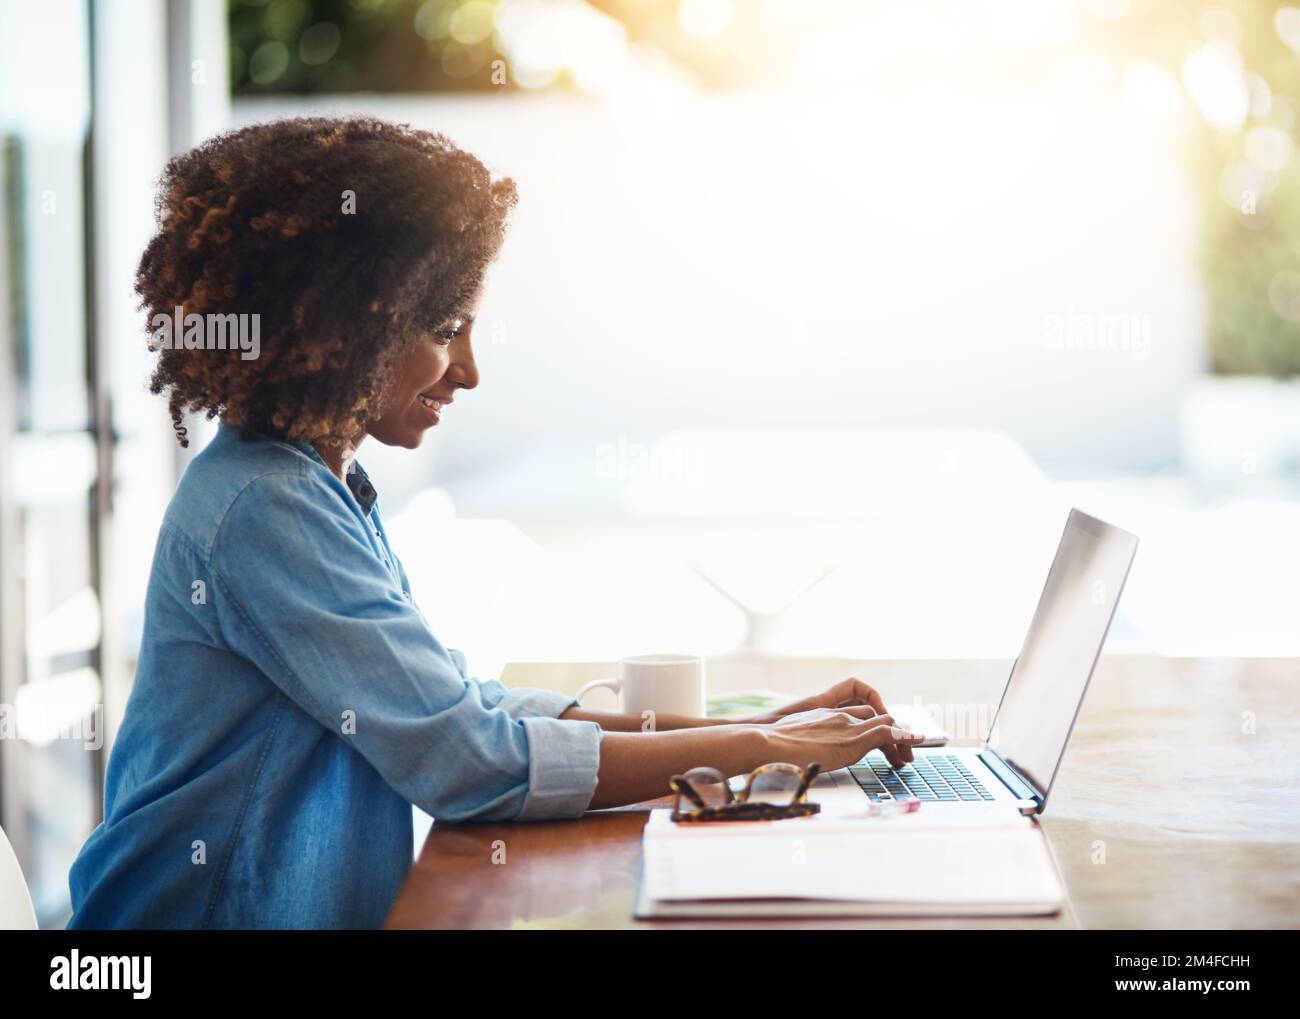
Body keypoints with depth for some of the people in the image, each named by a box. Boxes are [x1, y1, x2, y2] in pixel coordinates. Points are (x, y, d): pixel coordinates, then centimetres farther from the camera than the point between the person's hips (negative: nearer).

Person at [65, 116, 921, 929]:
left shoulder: (321, 488, 10)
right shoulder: (266, 512, -18)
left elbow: (462, 704, 10)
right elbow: (469, 760, -21)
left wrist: (746, 728, 2)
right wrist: (760, 750, -13)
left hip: (322, 912, 8)